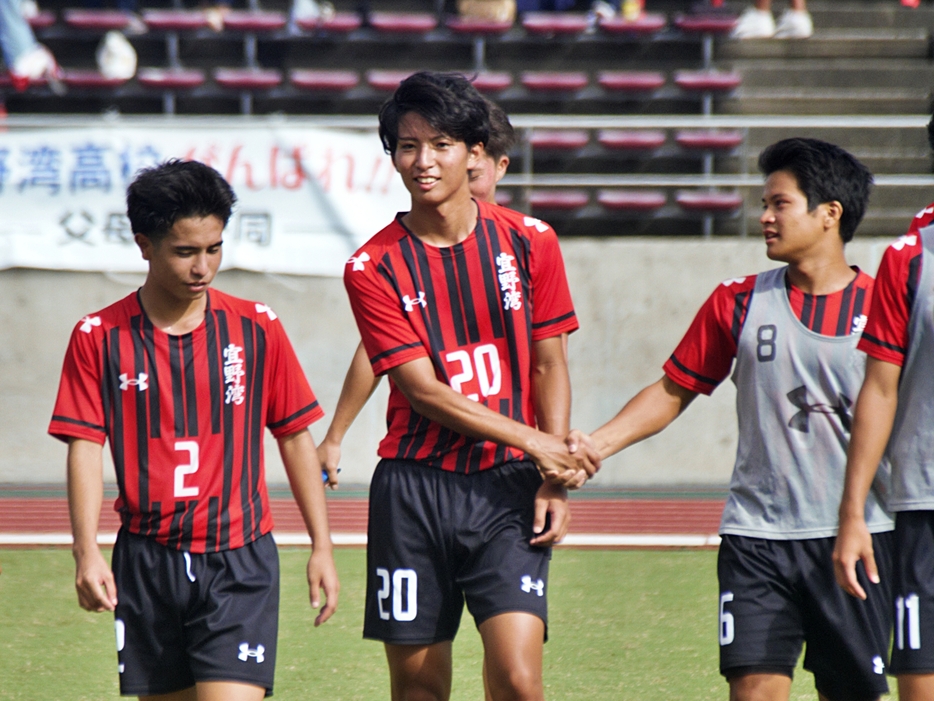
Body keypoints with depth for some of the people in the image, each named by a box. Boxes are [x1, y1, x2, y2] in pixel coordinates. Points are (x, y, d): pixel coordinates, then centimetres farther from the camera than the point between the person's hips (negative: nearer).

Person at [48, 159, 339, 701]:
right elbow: (85, 448, -3)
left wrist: (322, 547, 6)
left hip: (240, 560, -1)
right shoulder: (99, 337, 0)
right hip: (146, 565, 1)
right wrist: (87, 553, -15)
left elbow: (296, 437, 9)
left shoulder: (257, 328, 3)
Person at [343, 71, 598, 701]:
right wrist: (533, 442, -13)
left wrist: (555, 482, -4)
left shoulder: (530, 242, 3)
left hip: (509, 489, 0)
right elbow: (423, 390, -7)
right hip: (414, 488, 0)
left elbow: (550, 367, 7)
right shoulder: (373, 268, -2)